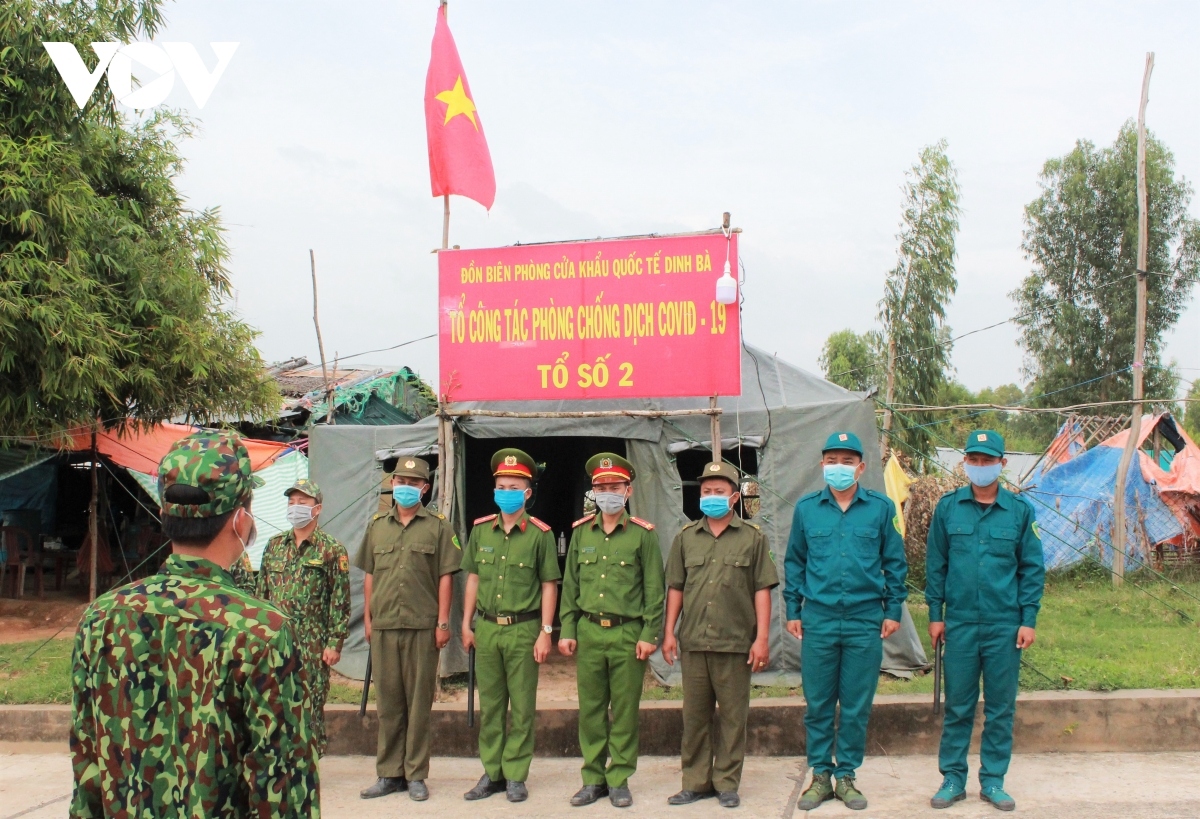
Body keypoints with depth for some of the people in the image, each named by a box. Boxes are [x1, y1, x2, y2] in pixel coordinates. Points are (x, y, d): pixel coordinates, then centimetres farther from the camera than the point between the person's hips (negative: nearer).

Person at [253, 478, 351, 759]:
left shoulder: (332, 550, -1)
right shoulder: (274, 545, 13)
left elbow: (340, 601, -4)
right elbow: (260, 592, 16)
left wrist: (334, 643, -10)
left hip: (312, 644, -4)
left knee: (310, 706, -1)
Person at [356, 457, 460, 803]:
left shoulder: (438, 526, 2)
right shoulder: (377, 525, 12)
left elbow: (445, 577, 0)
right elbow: (369, 575, 16)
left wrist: (443, 622, -5)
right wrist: (367, 618, 11)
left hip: (422, 627, -3)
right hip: (383, 627, 3)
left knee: (419, 701, 3)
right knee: (388, 701, 8)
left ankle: (415, 775, 11)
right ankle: (389, 773, 17)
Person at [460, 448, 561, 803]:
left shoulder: (540, 534, -4)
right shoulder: (481, 530, 8)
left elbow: (549, 585, -2)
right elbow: (473, 579, 14)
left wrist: (545, 632, -7)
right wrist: (466, 624, 11)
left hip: (524, 630, -4)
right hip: (487, 628, 4)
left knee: (521, 707, 4)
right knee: (490, 705, 10)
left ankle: (515, 775, 13)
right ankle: (492, 773, 19)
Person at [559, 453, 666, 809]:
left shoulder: (643, 534, -1)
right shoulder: (581, 532, 9)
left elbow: (654, 589, -1)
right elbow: (570, 584, 11)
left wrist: (650, 634, -6)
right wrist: (567, 630, 6)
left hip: (628, 633, -3)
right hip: (589, 632, 3)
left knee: (624, 711, 5)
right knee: (590, 709, 8)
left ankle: (619, 780, 15)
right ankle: (593, 778, 19)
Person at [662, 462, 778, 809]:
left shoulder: (753, 538, 3)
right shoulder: (685, 537, 10)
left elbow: (762, 590, 1)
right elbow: (675, 588, 12)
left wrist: (762, 638, -5)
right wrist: (669, 632, 6)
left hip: (735, 643, -2)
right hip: (693, 642, 3)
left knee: (733, 716, 4)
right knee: (694, 715, 8)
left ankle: (727, 783, 15)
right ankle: (695, 781, 18)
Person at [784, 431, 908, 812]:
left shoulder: (881, 507, 2)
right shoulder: (806, 508, 5)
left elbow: (895, 562, 7)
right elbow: (794, 562, 11)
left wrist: (893, 609, 4)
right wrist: (793, 610, 7)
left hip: (866, 621, -1)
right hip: (818, 621, 1)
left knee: (856, 707, 6)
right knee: (818, 704, 6)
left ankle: (847, 776, 19)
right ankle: (820, 776, 19)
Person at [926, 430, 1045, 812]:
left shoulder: (1020, 510, 1)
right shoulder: (948, 507, 2)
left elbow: (1032, 568, 4)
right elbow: (935, 563, 7)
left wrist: (1028, 620, -1)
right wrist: (935, 614, 3)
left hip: (1005, 625, 0)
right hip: (959, 623, 0)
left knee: (1001, 708, 8)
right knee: (957, 706, 6)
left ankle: (993, 781, 19)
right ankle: (953, 778, 17)